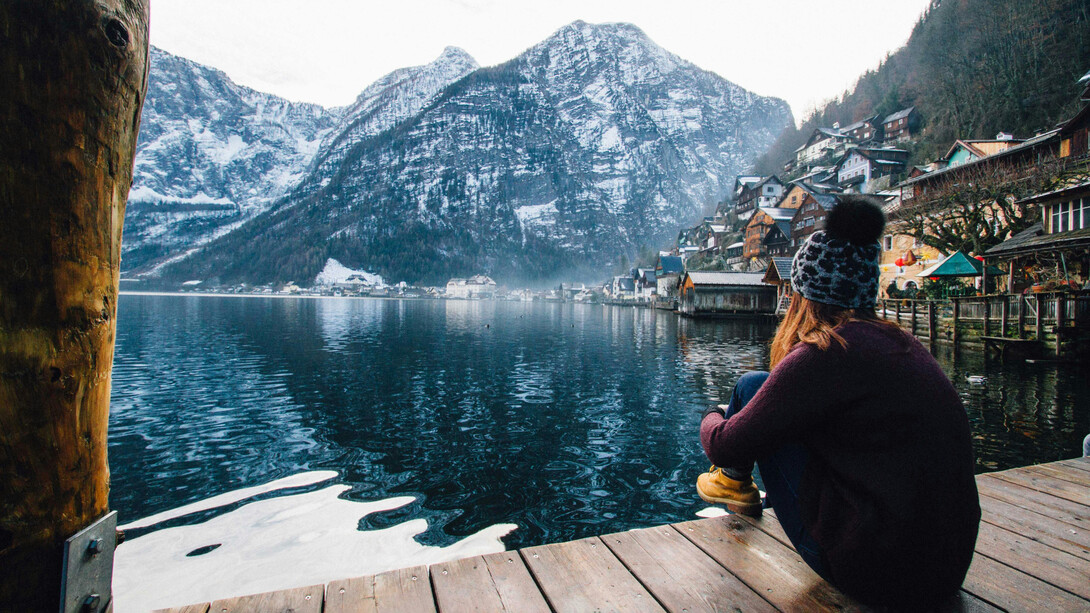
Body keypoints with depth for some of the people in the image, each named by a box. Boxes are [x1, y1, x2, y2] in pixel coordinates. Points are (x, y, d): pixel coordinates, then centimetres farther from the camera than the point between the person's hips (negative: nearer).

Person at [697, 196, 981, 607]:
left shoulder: (825, 353, -19)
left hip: (875, 572, -8)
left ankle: (733, 482, 26)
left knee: (753, 386, -1)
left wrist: (713, 418, 11)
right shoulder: (901, 343, 6)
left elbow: (726, 446, -13)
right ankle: (743, 495, 42)